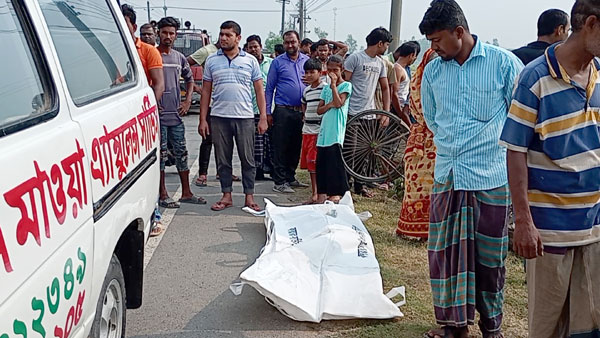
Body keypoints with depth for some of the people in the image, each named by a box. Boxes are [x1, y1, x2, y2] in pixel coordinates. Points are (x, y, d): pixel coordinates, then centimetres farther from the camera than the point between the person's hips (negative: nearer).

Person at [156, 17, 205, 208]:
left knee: (181, 153, 11)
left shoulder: (179, 58, 12)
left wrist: (188, 101, 13)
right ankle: (163, 195, 10)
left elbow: (189, 79, 25)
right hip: (158, 114, -6)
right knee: (160, 154, 1)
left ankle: (186, 193, 21)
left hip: (176, 114, 6)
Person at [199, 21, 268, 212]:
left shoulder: (250, 61, 5)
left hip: (245, 117, -1)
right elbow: (206, 91, 9)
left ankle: (249, 197, 12)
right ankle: (226, 196, 19)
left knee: (248, 159, 3)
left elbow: (259, 90, 6)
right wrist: (203, 119, 3)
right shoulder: (212, 61, 8)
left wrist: (263, 117, -2)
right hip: (219, 117, 1)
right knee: (222, 160, 8)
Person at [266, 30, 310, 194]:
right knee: (281, 147, -3)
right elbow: (269, 88, 3)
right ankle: (279, 182, 2)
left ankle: (290, 177, 22)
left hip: (302, 111, 4)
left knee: (296, 147, 11)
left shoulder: (307, 60, 11)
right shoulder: (277, 62, 2)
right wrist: (268, 112, -4)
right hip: (283, 111, -4)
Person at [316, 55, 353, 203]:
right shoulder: (326, 88, 17)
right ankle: (322, 193, 12)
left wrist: (333, 84, -8)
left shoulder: (346, 85, 1)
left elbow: (339, 103, -14)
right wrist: (330, 104, -8)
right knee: (321, 161, 5)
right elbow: (319, 110, 12)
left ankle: (336, 192, 1)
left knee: (334, 160, -8)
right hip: (324, 130, 6)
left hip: (336, 130, -6)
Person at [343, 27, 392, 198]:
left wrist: (386, 113, 12)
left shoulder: (380, 63, 14)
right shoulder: (355, 58, -5)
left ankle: (359, 185, 21)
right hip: (352, 112, -6)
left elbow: (385, 88, 19)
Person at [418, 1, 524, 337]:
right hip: (447, 176, 4)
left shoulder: (503, 63, -7)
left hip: (492, 178, -3)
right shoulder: (432, 71, 4)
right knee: (446, 252, 9)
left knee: (489, 256, 7)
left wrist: (489, 147, 6)